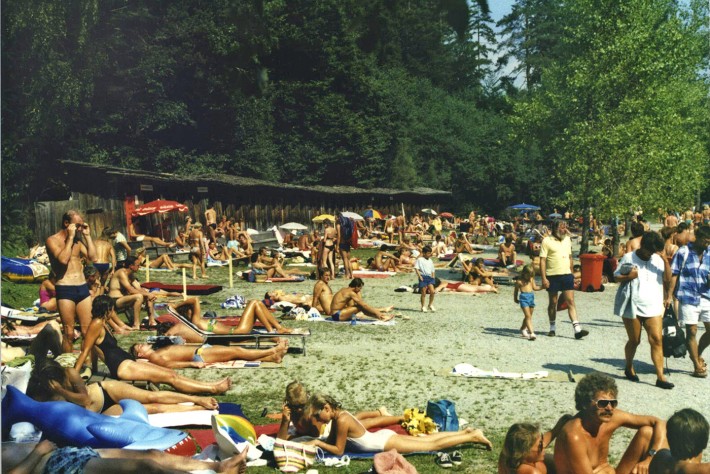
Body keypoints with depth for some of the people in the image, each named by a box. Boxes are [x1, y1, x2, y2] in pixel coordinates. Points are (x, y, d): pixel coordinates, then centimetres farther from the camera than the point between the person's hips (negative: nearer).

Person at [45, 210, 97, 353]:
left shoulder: (78, 240, 15)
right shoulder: (52, 240, -4)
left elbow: (92, 257, 5)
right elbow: (63, 259, -20)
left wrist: (87, 236, 4)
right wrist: (70, 237, -14)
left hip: (82, 287, 6)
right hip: (65, 289, -6)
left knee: (88, 330, 3)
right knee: (69, 333, -3)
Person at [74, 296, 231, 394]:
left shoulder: (101, 324, 17)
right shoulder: (96, 324, -11)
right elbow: (85, 351, -14)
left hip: (126, 363, 10)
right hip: (121, 367, -10)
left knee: (171, 374, 4)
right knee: (170, 377, -9)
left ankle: (212, 385, 3)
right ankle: (213, 389, -6)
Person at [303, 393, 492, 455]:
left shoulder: (342, 420, -26)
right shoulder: (338, 414, 0)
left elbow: (338, 450, -20)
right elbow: (331, 440, 11)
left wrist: (317, 443, -19)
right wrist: (315, 441, -4)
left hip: (386, 443, -8)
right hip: (383, 437, 8)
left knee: (433, 445, 2)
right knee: (428, 440, 19)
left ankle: (473, 437, 9)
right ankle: (466, 432, 27)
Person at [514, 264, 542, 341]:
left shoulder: (531, 279, 12)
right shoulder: (519, 281, -3)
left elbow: (534, 287, 19)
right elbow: (516, 290, 7)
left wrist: (542, 287, 5)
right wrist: (515, 299, 14)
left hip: (531, 296, 6)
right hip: (524, 297, -6)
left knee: (529, 316, 17)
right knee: (528, 316, -13)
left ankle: (523, 328, 40)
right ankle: (531, 333, -21)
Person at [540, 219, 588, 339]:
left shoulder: (567, 239, 11)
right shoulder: (547, 241, -6)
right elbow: (542, 260, -9)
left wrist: (572, 272, 17)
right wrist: (544, 278, -14)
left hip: (567, 275, 4)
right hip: (552, 276, -4)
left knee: (570, 302, -3)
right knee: (553, 303, 8)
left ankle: (577, 329, -9)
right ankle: (553, 328, 22)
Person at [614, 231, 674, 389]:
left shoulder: (658, 259, 6)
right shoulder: (628, 258, 0)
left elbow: (667, 279, -2)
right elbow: (616, 277, 4)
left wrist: (666, 260, -13)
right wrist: (628, 276, -15)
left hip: (653, 307, 2)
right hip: (632, 306, -2)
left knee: (657, 340, -7)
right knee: (634, 340, 7)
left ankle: (660, 376, -6)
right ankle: (629, 368, 31)